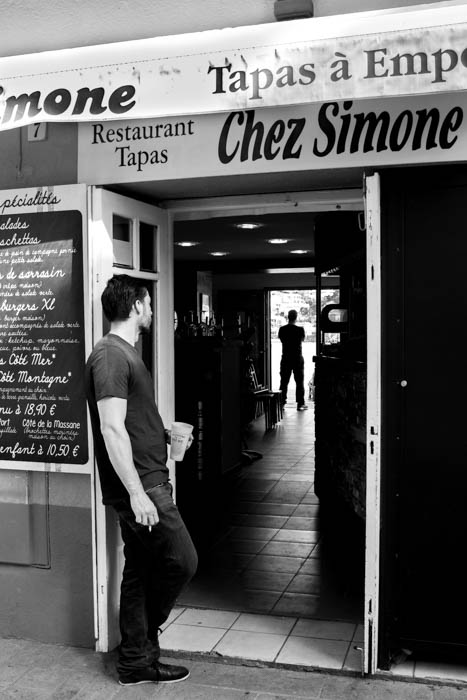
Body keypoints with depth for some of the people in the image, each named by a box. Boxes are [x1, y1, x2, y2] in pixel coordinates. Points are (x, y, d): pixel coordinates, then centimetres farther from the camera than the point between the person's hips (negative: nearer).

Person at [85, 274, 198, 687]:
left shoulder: (125, 353, 16)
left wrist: (166, 433, 15)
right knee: (182, 561, -4)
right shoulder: (111, 355, -16)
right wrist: (138, 493, -24)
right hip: (139, 485, -10)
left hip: (148, 482, 10)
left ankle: (136, 661, 24)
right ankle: (141, 649, 17)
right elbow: (112, 428, -23)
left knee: (140, 571, 14)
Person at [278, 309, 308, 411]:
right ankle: (300, 403, 6)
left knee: (284, 381, 9)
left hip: (285, 358, 2)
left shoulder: (282, 329, -4)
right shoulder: (300, 329, -11)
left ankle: (282, 402, 10)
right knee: (299, 381, 5)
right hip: (297, 358, -2)